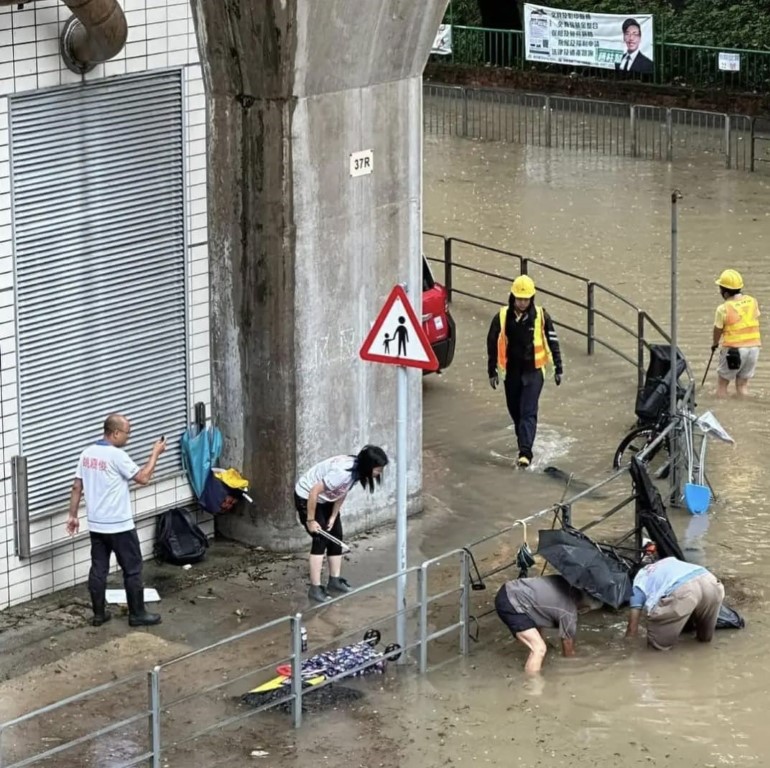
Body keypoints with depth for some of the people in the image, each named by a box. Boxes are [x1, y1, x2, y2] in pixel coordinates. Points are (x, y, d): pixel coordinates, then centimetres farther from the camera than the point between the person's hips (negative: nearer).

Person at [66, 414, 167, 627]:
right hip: (119, 526, -7)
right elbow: (143, 478, -12)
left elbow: (77, 487, 7)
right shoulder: (117, 455, -18)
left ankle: (99, 614, 16)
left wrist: (73, 515, 14)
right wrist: (155, 453, -2)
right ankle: (137, 615, 9)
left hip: (96, 525, 7)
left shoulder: (87, 454, 4)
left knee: (98, 569, 12)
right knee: (132, 570, 4)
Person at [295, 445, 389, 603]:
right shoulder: (343, 472, -38)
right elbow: (314, 492, -34)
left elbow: (342, 493, 2)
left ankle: (334, 580, 19)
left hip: (325, 499, 9)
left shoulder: (358, 470, -11)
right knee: (321, 540, -12)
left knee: (336, 536, 9)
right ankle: (315, 589, -10)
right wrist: (310, 520, -25)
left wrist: (333, 517, 0)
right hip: (307, 497, -9)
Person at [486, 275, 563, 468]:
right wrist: (492, 371, 8)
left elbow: (552, 342, 3)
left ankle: (525, 451, -17)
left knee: (528, 412, -11)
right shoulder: (502, 317, -3)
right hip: (511, 372, 3)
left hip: (533, 372, -3)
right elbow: (492, 344, 6)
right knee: (515, 411, 12)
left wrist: (558, 369, 4)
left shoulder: (541, 317, -6)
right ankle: (524, 442, 33)